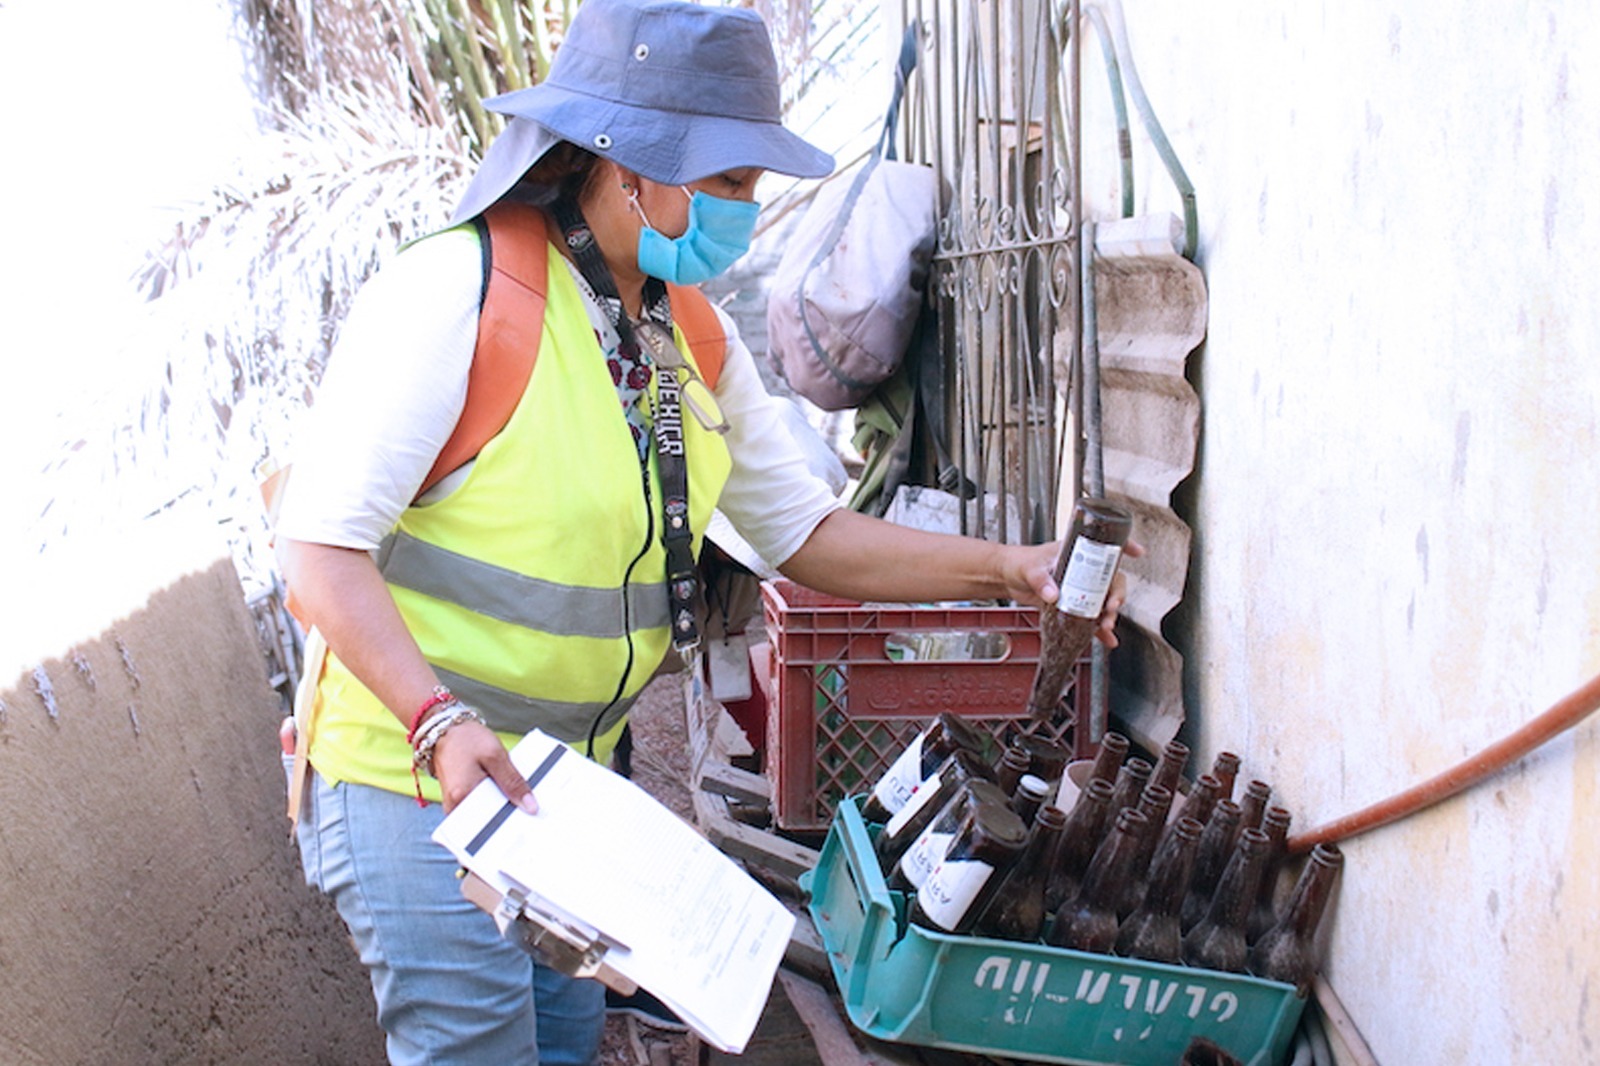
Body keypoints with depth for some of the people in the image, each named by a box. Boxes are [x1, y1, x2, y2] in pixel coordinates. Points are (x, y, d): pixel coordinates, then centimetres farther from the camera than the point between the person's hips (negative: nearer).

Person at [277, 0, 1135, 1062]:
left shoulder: (699, 343, 4)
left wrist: (1003, 568, -2)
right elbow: (322, 544, -20)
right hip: (418, 776, -7)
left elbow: (806, 532, 8)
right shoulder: (457, 295, -20)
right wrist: (438, 724, -32)